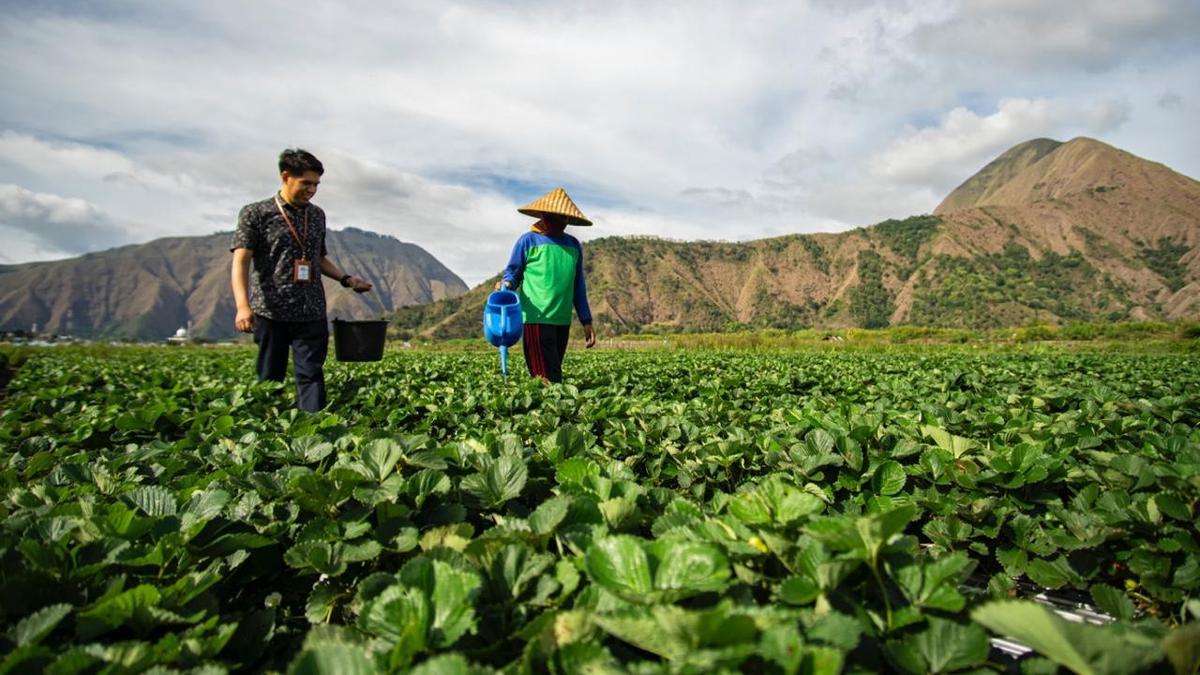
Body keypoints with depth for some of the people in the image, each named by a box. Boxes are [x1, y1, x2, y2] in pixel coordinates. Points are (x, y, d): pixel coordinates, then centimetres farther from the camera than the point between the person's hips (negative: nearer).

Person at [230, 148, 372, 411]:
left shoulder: (317, 215, 13)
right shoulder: (255, 214, -1)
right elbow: (241, 261, -9)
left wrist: (346, 279, 9)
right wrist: (243, 306, -22)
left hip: (312, 313, 3)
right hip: (270, 313, -3)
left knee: (311, 375, -3)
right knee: (270, 379, 6)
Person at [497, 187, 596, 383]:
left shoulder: (574, 245, 15)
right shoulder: (528, 240, 1)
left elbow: (578, 286, 19)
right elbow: (512, 272, 4)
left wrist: (586, 322, 16)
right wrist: (506, 284, -20)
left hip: (563, 322, 5)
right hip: (537, 319, -5)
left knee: (554, 374, 9)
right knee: (547, 380, -10)